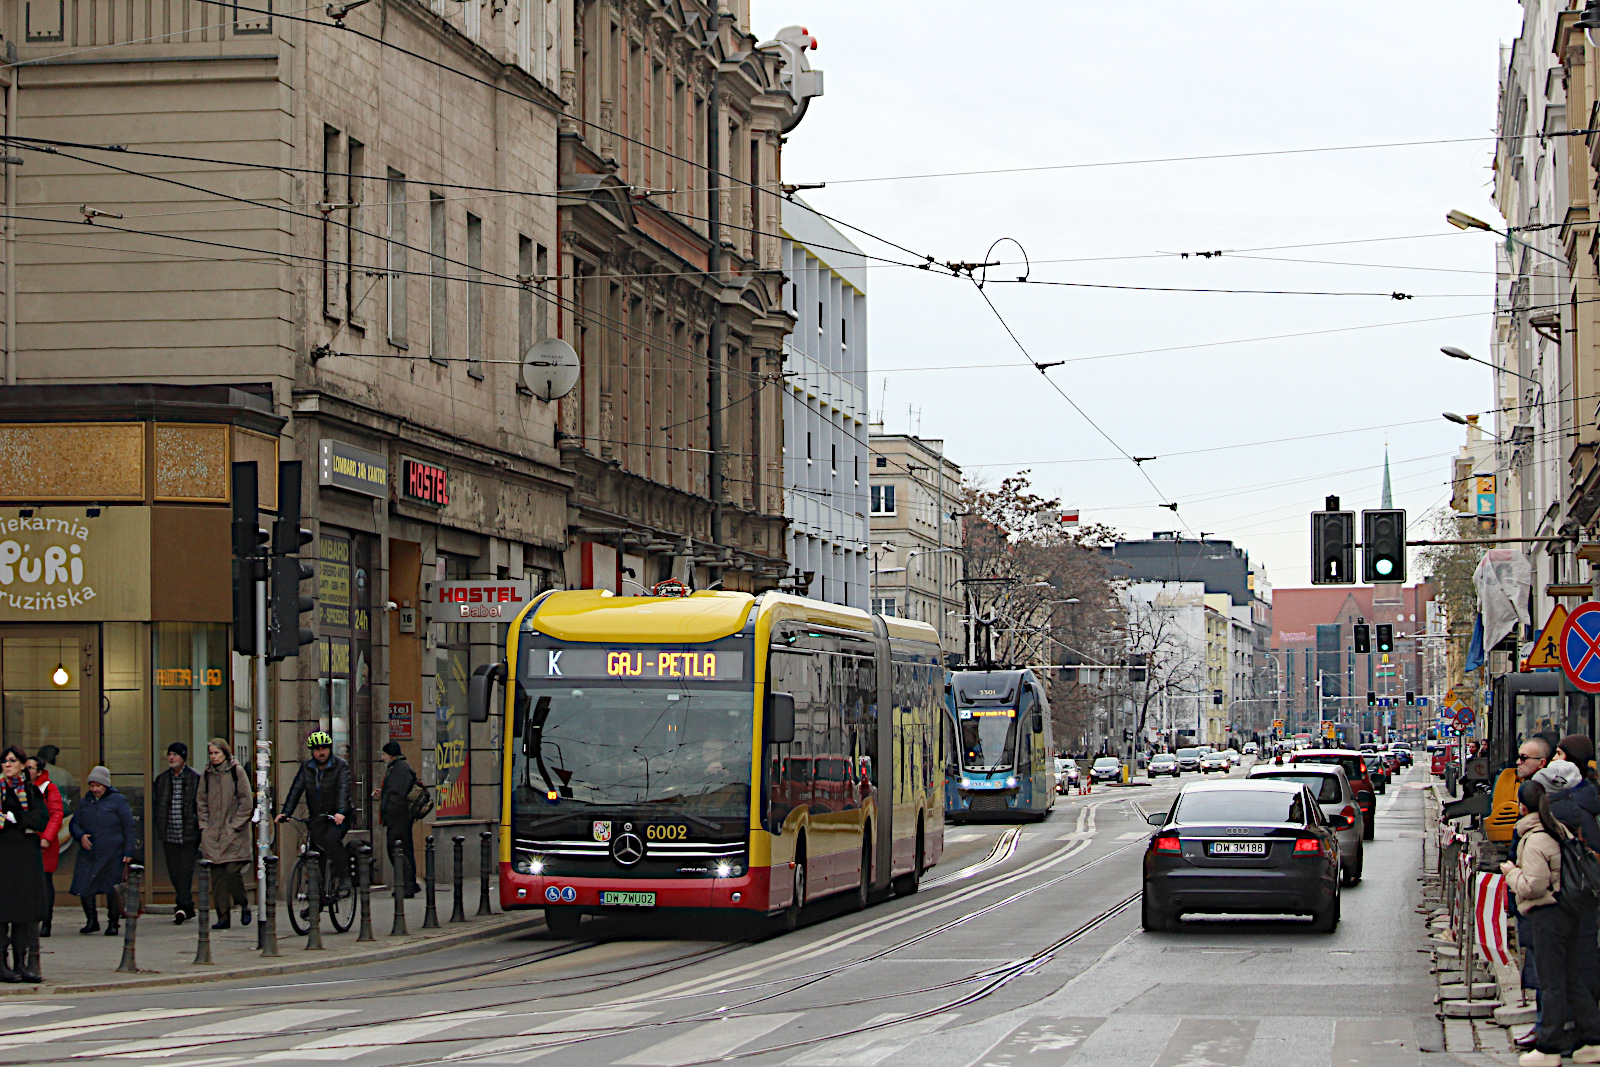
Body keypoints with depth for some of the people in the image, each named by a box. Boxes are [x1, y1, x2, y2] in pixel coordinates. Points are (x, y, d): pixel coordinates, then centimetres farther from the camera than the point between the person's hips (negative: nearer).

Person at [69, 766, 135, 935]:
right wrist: (81, 836, -4)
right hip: (88, 854, 4)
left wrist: (128, 852, -6)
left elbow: (128, 828, 0)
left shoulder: (118, 801, 1)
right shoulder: (85, 802, 14)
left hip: (112, 855, -4)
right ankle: (92, 921, 14)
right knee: (83, 888, -2)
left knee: (112, 890, -1)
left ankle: (113, 923, 13)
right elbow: (74, 824, 19)